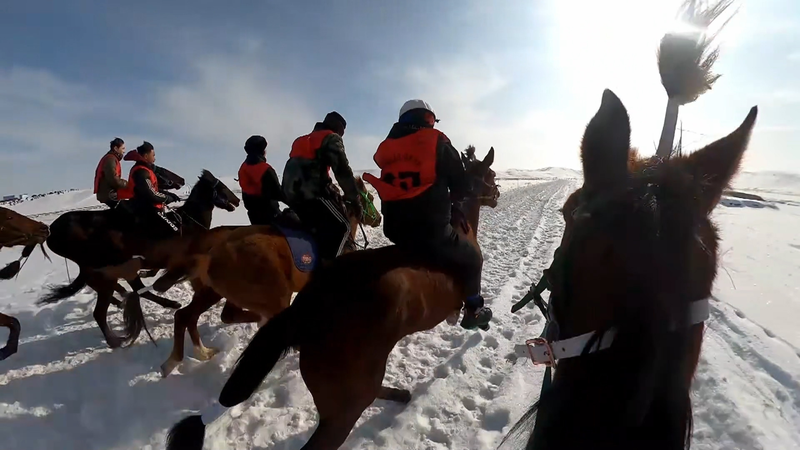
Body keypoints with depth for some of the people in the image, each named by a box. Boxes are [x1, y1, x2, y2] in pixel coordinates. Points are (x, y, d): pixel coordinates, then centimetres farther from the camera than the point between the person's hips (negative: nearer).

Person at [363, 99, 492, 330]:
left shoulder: (387, 146, 13)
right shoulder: (437, 142, -2)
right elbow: (462, 187, 2)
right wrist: (451, 202, 22)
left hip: (394, 228, 6)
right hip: (432, 229, -6)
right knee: (472, 258, 18)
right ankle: (473, 310, 24)